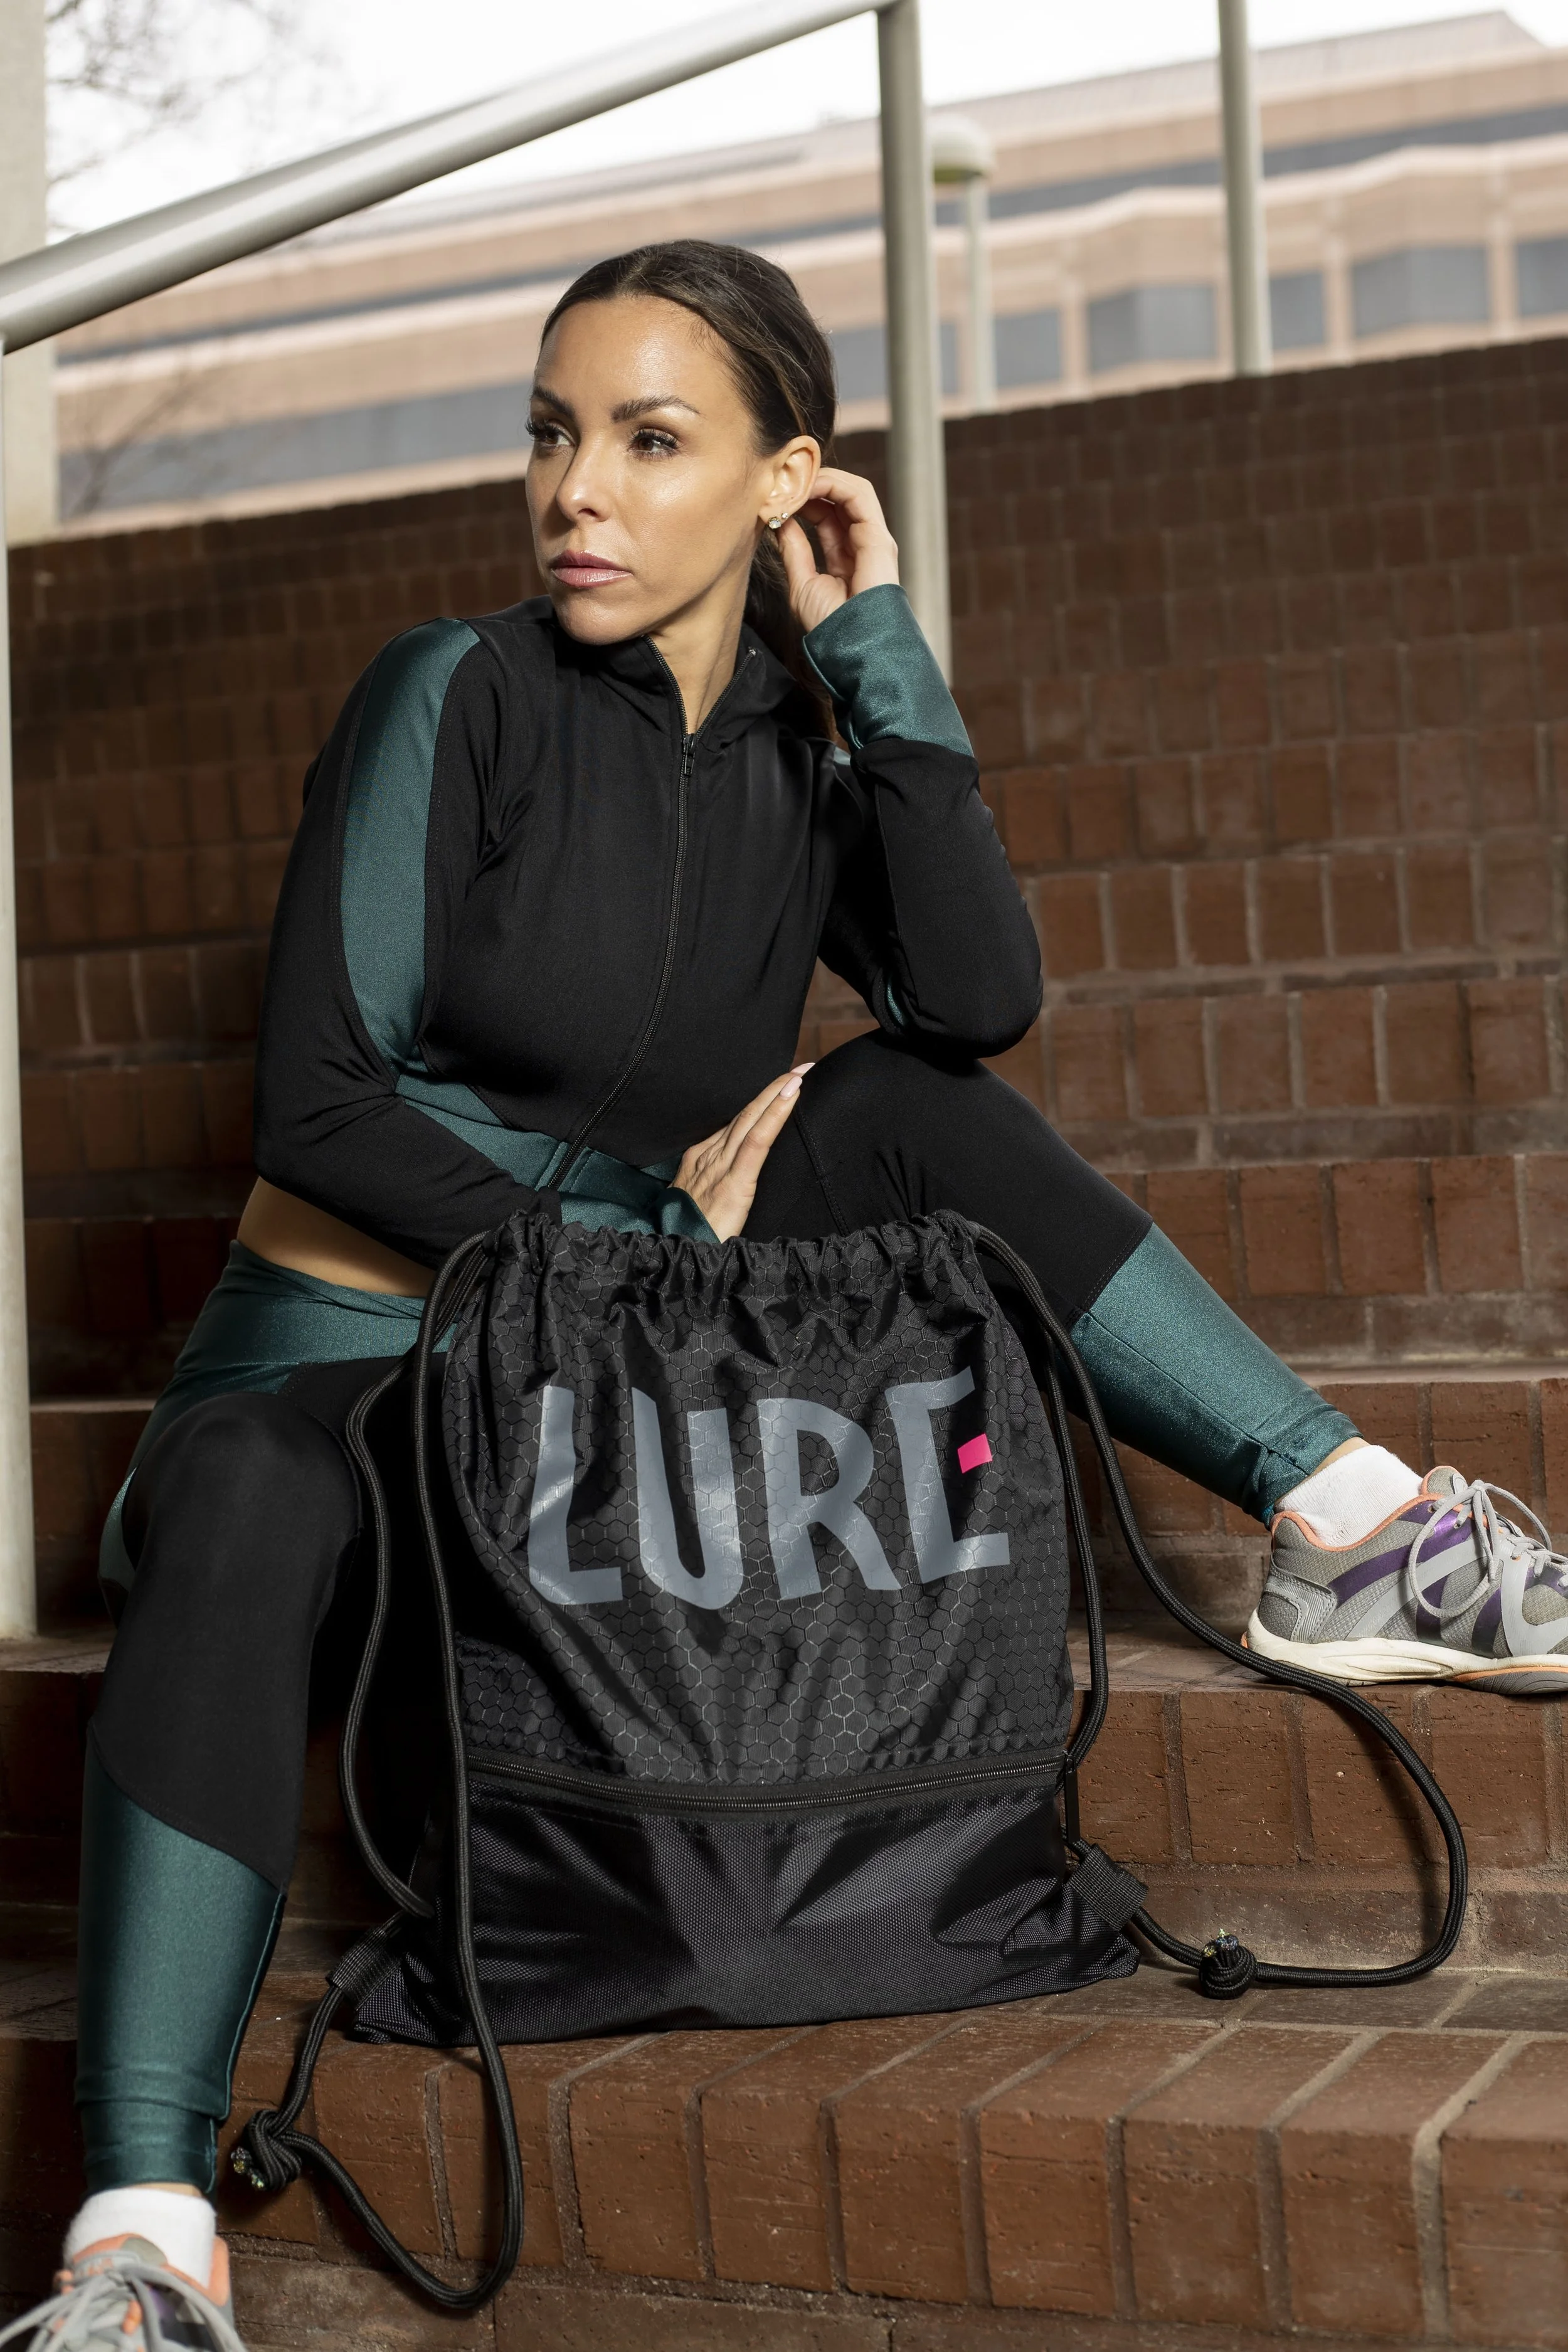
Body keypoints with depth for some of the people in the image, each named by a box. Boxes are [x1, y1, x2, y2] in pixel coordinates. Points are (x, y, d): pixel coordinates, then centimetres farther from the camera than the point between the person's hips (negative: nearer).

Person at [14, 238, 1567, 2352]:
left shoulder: (804, 753, 5)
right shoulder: (460, 698, -7)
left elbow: (979, 1006, -15)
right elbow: (319, 1098, -13)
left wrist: (880, 656, -12)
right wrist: (634, 1238, -14)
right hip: (349, 1358, -4)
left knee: (903, 1111, -16)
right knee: (232, 1527, -39)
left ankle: (1354, 1535, -18)